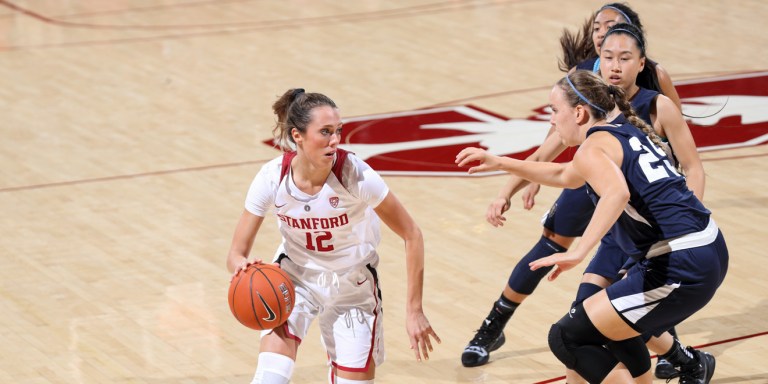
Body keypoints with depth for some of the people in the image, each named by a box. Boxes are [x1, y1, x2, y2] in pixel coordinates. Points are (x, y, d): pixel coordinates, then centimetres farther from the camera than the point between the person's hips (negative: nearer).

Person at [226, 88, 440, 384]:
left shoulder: (355, 175, -29)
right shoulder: (272, 178, -23)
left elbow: (411, 235, -18)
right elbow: (236, 254, -15)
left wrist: (414, 311, -18)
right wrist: (242, 265, -40)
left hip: (352, 285, 0)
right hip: (295, 275, 0)